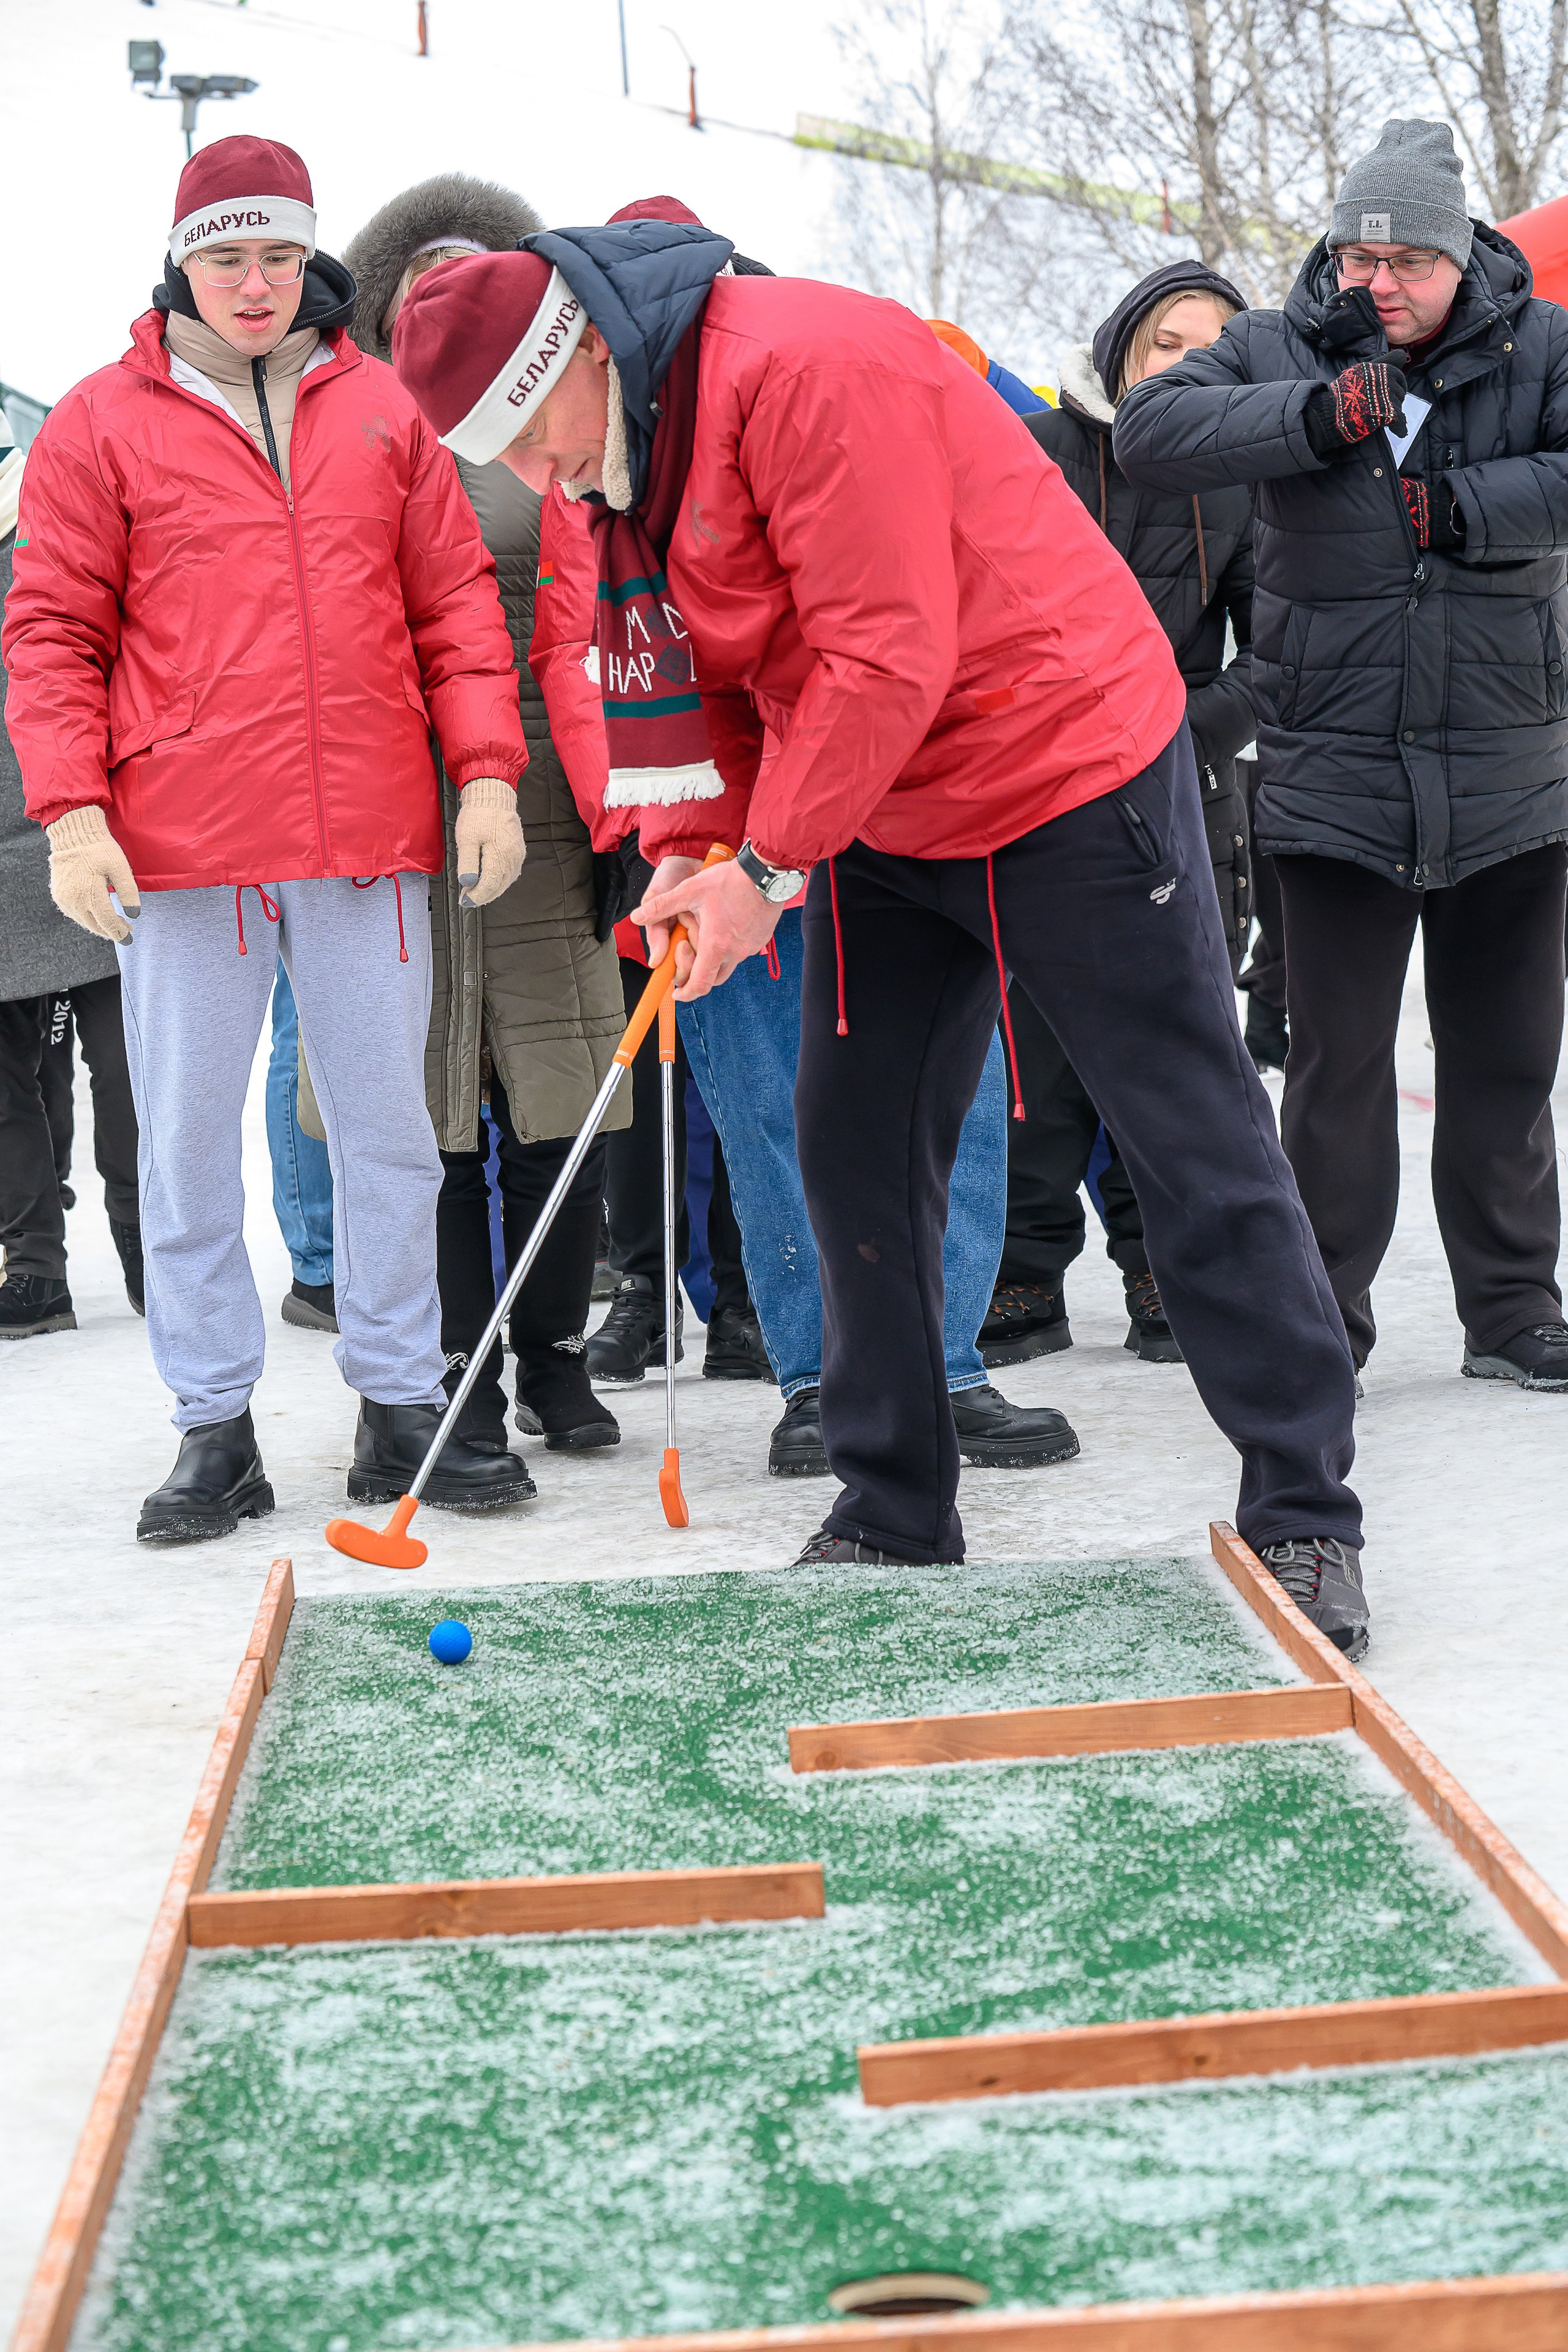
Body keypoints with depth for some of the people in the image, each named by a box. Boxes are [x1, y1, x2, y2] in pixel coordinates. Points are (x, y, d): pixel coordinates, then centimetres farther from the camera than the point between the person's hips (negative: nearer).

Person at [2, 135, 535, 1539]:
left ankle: (401, 1410, 18)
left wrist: (488, 769, 1)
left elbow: (456, 599, 11)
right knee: (188, 1145, 3)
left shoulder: (382, 411, 11)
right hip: (178, 845, -2)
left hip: (369, 841, 2)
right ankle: (216, 1426, 14)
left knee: (391, 1132, 7)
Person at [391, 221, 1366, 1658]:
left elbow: (887, 656, -27)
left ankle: (1305, 1516, 6)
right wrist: (694, 851, -6)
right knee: (855, 1147, 6)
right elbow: (696, 670, 10)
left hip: (1073, 781, -9)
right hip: (880, 817, 9)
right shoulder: (627, 445, 5)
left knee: (1196, 1150, -3)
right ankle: (893, 1516, 17)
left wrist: (767, 866, -20)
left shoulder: (807, 368, -24)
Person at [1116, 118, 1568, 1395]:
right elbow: (1151, 430, -11)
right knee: (1338, 1053, 1)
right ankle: (1325, 1314, 13)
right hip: (1335, 775, -1)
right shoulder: (1280, 350, 2)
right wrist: (1319, 417, -20)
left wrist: (1464, 505, -18)